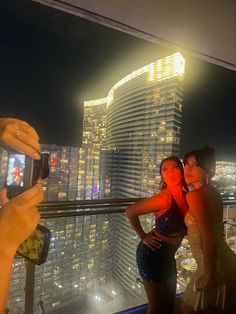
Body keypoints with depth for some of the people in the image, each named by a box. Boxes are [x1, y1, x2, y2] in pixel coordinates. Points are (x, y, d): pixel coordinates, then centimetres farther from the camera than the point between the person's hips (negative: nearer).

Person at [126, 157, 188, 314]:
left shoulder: (187, 196, -7)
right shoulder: (164, 198, -28)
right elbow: (131, 211, -20)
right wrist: (143, 237, -13)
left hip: (167, 255, 7)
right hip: (152, 254, -7)